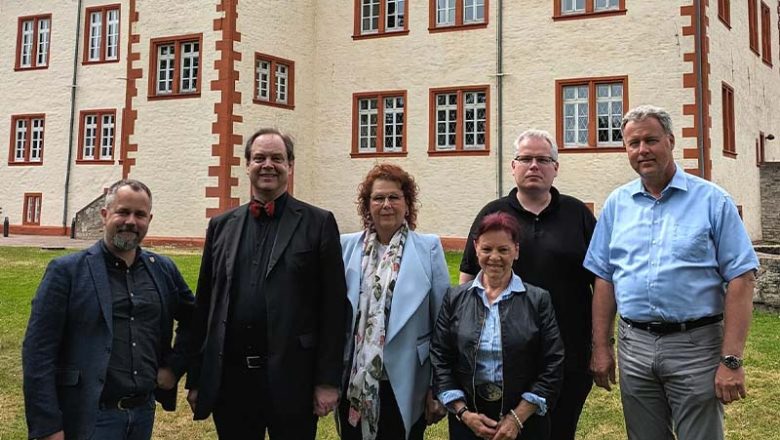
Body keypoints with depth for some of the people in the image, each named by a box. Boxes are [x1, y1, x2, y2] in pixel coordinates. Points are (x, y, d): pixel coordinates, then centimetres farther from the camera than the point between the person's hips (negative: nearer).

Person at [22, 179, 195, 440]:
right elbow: (38, 352, -10)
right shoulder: (67, 271, -6)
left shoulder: (164, 270, 6)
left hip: (145, 412, 5)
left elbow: (192, 318, 21)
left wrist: (175, 366, 8)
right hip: (89, 417, -4)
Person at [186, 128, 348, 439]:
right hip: (229, 377, 3)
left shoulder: (318, 223, 0)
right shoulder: (221, 225, 10)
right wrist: (195, 378, 8)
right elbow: (204, 303, 11)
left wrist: (328, 381, -8)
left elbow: (334, 306, -4)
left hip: (290, 378, -3)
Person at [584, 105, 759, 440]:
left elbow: (740, 280, -8)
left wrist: (731, 360, -14)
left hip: (695, 346, -3)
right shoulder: (617, 204, 7)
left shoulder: (712, 200, -4)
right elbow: (604, 279, 9)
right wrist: (601, 348, 4)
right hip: (634, 346, 4)